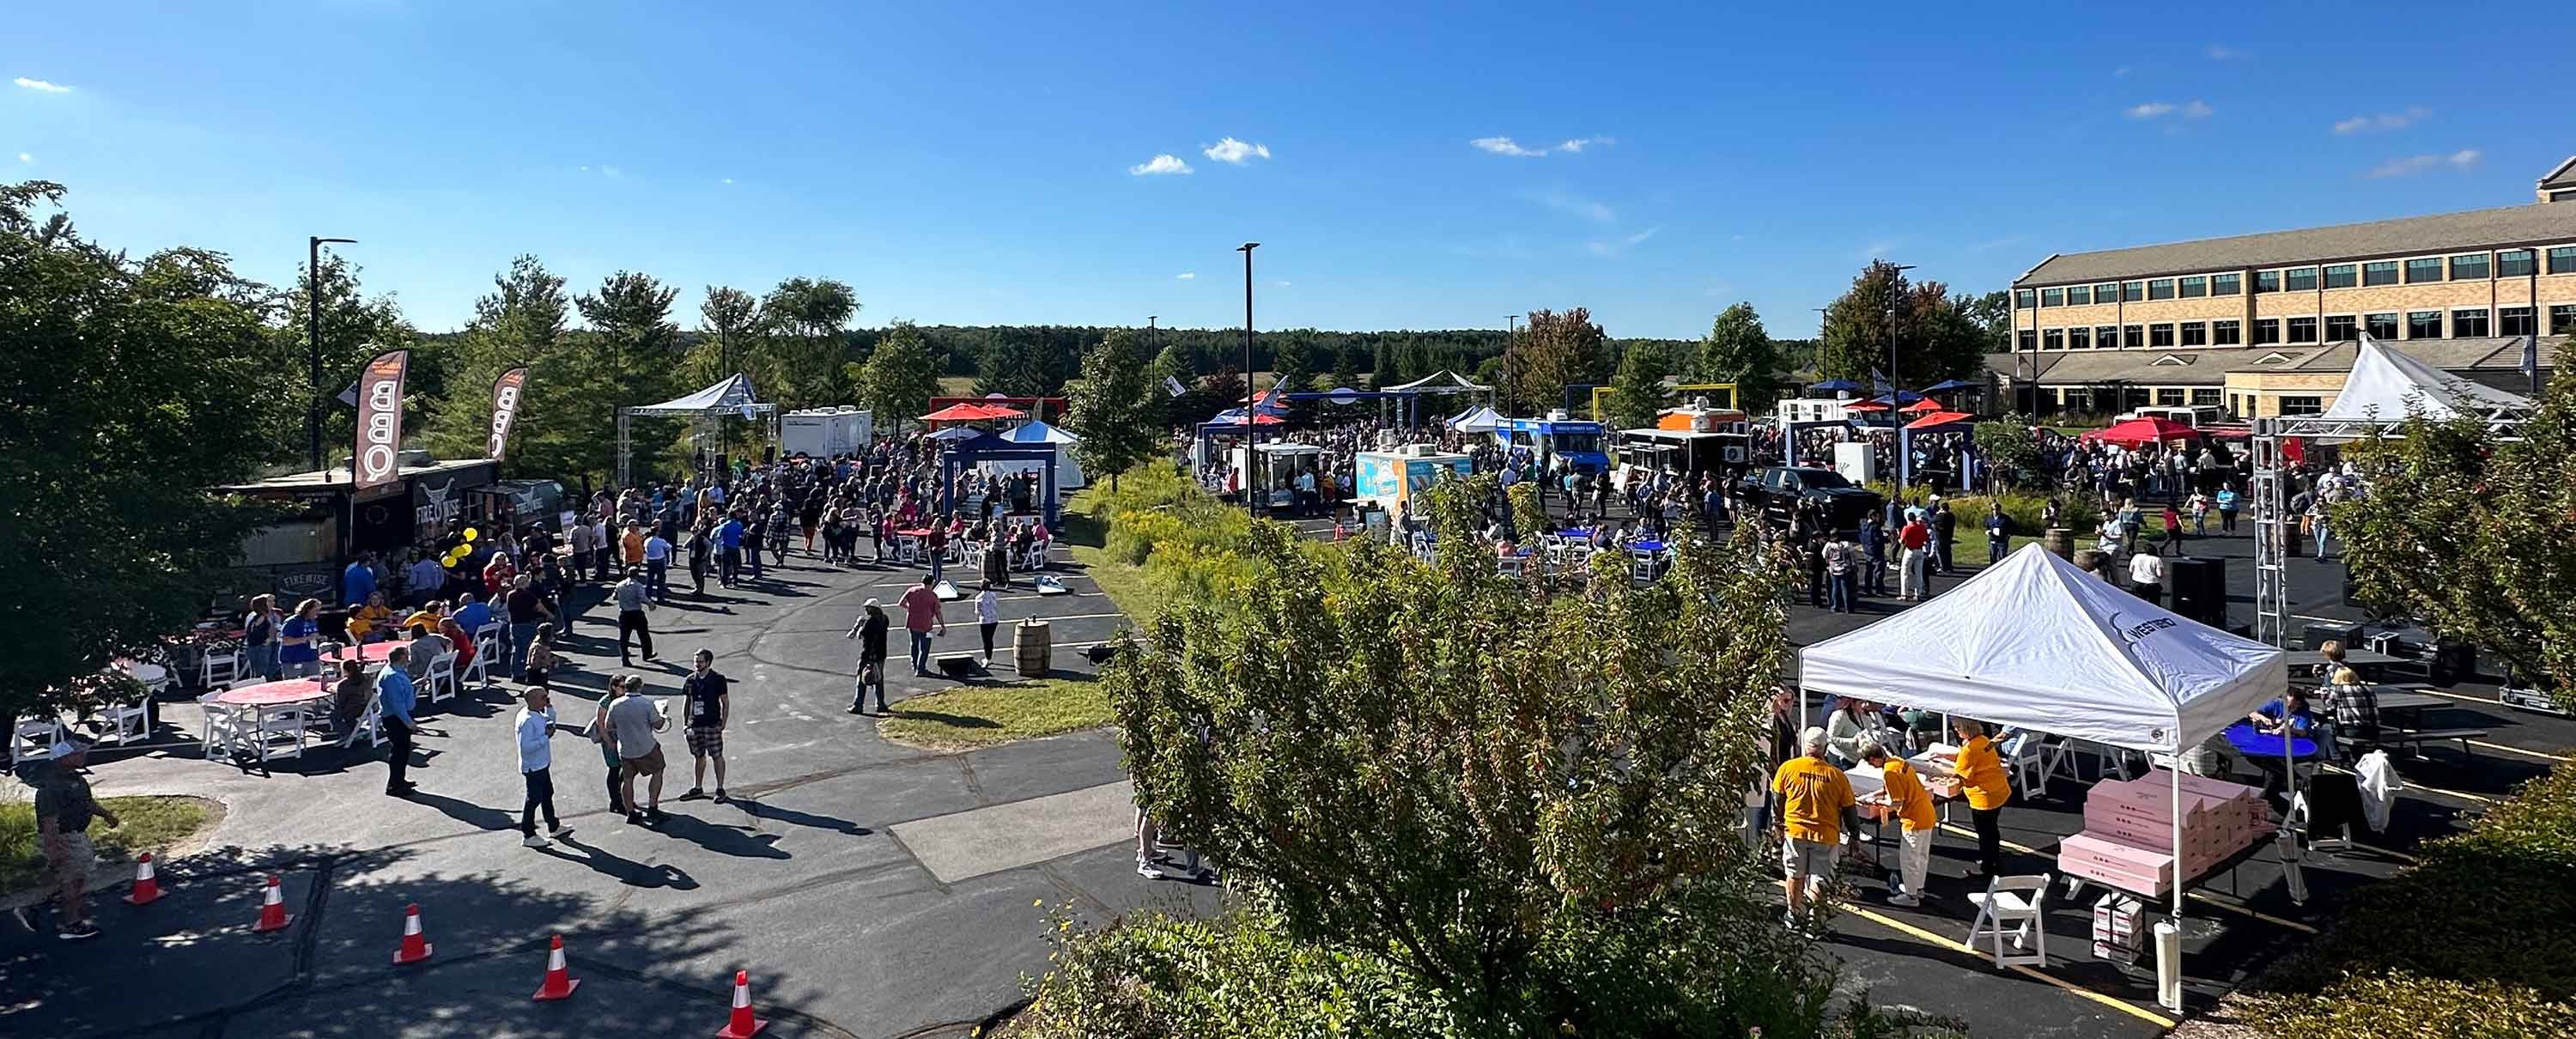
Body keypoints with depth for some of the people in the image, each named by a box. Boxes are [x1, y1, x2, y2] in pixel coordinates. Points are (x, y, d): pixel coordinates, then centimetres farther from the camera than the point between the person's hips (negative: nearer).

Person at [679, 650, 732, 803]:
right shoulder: (690, 680, 4)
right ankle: (697, 789, 26)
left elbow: (725, 703, -4)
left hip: (712, 725, -4)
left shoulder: (718, 679, -8)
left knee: (717, 756, 0)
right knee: (698, 756, 14)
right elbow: (687, 702, 13)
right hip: (695, 725, 4)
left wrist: (723, 723, -7)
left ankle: (720, 790, 8)